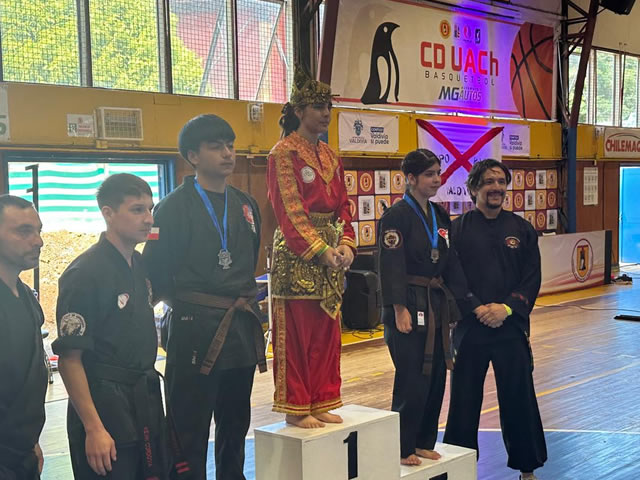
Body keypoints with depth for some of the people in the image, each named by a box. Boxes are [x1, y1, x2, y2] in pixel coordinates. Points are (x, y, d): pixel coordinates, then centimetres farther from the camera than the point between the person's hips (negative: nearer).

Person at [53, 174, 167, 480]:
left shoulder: (141, 265, 9)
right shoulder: (85, 274, -15)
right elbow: (69, 358, -17)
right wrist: (94, 429, -19)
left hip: (144, 403, 8)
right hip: (104, 408, -8)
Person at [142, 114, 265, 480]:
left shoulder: (246, 205, 13)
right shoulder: (175, 206, -7)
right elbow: (155, 272, -9)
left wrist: (246, 302, 12)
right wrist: (187, 305, -8)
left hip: (243, 329, 6)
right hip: (195, 331, -6)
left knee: (236, 423, 16)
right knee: (191, 428, -1)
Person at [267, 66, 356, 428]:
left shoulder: (330, 156, 15)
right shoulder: (284, 153, -6)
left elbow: (343, 205, 13)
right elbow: (289, 210, -13)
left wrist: (345, 244, -4)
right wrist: (320, 251, -19)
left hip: (331, 255, 7)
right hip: (297, 256, -7)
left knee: (327, 333, 10)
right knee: (296, 333, -1)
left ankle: (322, 403, 19)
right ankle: (296, 408, 8)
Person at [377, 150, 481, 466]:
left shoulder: (440, 216, 12)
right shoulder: (396, 216, -11)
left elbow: (451, 264, 14)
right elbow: (391, 266, -17)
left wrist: (466, 303, 10)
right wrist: (400, 308, -23)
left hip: (436, 307, 8)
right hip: (409, 307, -8)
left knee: (436, 377, 11)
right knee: (412, 380, -4)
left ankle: (423, 442, 25)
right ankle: (403, 448, 11)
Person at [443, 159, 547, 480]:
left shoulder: (521, 229, 5)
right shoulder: (457, 229, 0)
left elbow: (532, 278, 2)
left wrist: (507, 308, -11)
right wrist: (478, 309, -13)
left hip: (511, 325, 1)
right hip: (469, 326, -1)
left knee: (518, 396, 7)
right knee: (464, 398, 6)